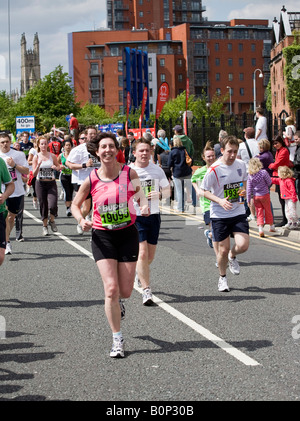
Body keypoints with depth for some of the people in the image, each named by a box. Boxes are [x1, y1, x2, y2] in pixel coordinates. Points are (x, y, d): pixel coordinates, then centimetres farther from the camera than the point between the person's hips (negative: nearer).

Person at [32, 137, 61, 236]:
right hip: (40, 184, 0)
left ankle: (52, 220, 15)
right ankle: (45, 225, 22)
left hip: (51, 183, 0)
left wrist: (56, 167, -9)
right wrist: (39, 165, -22)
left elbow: (58, 166, 14)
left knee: (52, 205, -14)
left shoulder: (52, 156, 1)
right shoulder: (36, 157, -1)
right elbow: (34, 174, -5)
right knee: (43, 205, 4)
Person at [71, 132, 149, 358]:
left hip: (128, 234, 1)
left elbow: (138, 190, 15)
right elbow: (75, 204, 6)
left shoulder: (129, 172, -7)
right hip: (102, 237, -1)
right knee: (111, 289, -10)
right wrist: (81, 220, -13)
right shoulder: (91, 180, -9)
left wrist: (144, 203, -5)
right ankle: (117, 339, 4)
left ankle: (117, 301, 42)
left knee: (125, 291, 2)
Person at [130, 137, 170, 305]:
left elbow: (167, 190, 12)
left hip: (154, 216, 4)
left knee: (150, 256, 11)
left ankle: (141, 273, 44)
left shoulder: (157, 170, 5)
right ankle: (147, 291, -10)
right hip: (135, 216, -4)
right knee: (142, 253, -14)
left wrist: (159, 194, -10)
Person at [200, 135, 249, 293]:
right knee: (223, 249, 1)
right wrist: (220, 201, -22)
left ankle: (232, 257, 25)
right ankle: (222, 277, 27)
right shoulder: (214, 169, -15)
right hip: (219, 215, -3)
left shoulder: (241, 165, 0)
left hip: (238, 212, 3)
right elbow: (204, 191, -7)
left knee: (243, 245, -12)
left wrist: (243, 190, -3)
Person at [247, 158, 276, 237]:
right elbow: (269, 182, -5)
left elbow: (249, 188, -3)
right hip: (265, 194, -2)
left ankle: (260, 228, -4)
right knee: (268, 210, 14)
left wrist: (248, 199, 3)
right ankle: (271, 226, 27)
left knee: (259, 212, 8)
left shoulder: (250, 175, -6)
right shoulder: (263, 172, -14)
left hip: (256, 196, 2)